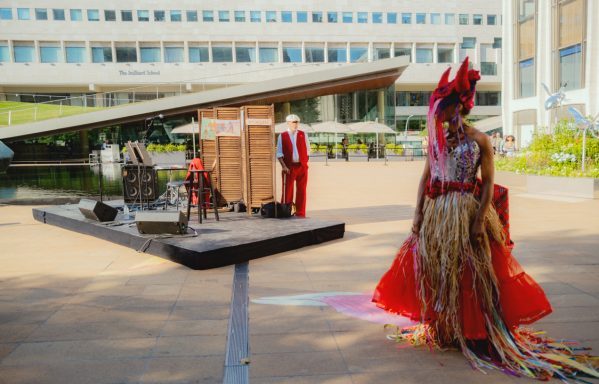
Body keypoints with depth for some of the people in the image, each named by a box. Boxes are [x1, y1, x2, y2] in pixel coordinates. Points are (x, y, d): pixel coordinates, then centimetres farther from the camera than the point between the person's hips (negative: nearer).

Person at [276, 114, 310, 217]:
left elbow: (307, 150, 12)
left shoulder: (303, 135, 9)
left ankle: (300, 214, 13)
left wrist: (305, 163, 2)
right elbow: (279, 153, -1)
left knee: (301, 191, 5)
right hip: (289, 167, -2)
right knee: (287, 191, 0)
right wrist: (284, 166, -11)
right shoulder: (282, 136, 3)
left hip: (302, 167, 2)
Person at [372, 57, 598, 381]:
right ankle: (440, 326, 28)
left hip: (466, 212, -4)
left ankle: (475, 332, 20)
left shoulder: (479, 140, -6)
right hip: (435, 213, 5)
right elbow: (426, 176, 7)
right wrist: (418, 212, 1)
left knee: (469, 274, 3)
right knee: (434, 270, 10)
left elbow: (488, 183, -7)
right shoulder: (436, 137, 7)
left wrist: (479, 220, -14)